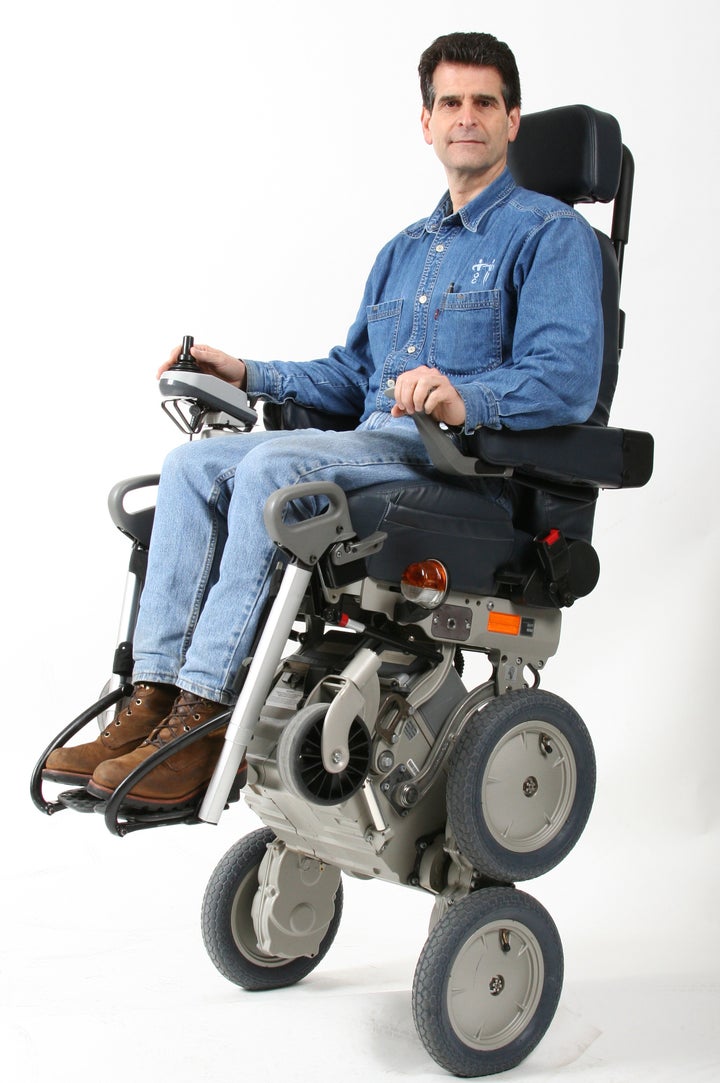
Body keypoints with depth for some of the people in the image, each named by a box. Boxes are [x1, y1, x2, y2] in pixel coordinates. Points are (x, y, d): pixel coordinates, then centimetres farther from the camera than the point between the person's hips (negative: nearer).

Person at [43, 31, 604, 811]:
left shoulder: (551, 234, 1)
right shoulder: (404, 250, 27)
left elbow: (568, 380, -14)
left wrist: (464, 401, -33)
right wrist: (247, 375, 18)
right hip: (369, 445, 8)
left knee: (272, 467, -31)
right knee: (193, 464, -13)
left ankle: (203, 718, -32)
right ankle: (153, 700, -23)